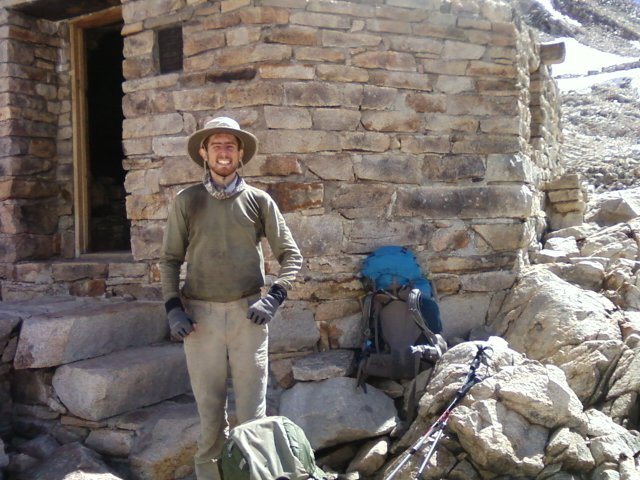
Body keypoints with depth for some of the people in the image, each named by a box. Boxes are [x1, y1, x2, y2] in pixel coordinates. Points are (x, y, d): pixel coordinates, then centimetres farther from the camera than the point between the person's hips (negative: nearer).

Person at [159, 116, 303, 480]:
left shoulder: (258, 200, 4)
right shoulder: (187, 201, 5)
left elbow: (291, 255, 6)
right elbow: (171, 259, 10)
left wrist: (274, 298, -6)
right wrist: (173, 307, -1)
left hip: (247, 312, 0)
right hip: (200, 314, 0)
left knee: (253, 408, 5)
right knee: (209, 409, 7)